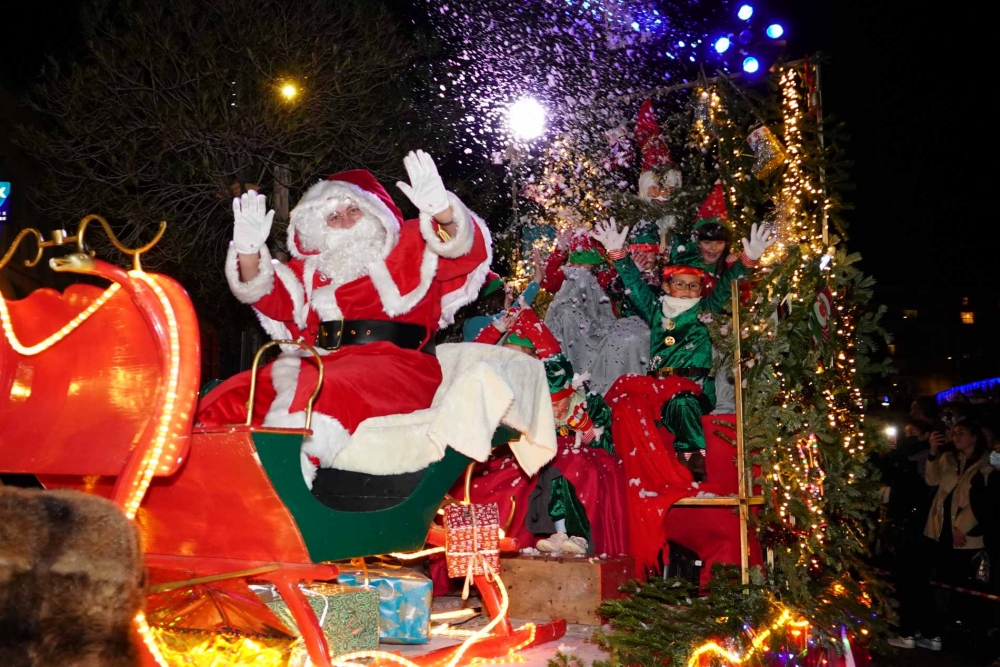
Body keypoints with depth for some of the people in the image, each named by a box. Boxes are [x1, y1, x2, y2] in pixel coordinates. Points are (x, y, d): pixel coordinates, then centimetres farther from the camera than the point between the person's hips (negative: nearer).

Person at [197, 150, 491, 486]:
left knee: (325, 394, -37)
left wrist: (442, 211, -26)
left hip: (394, 367, -5)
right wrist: (249, 251, 1)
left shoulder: (410, 248, 13)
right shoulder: (314, 270, 26)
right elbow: (269, 297, 20)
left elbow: (466, 251, -4)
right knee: (232, 398, -12)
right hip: (321, 364, 6)